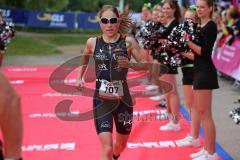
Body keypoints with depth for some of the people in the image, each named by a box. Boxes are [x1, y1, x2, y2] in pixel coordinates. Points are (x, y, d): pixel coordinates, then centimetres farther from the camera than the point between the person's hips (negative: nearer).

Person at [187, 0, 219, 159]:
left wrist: (188, 42, -20)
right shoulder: (202, 26, 15)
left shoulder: (211, 26, -12)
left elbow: (204, 52, -19)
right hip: (199, 71, 10)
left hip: (205, 72, -10)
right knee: (200, 112, 14)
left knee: (205, 113, -7)